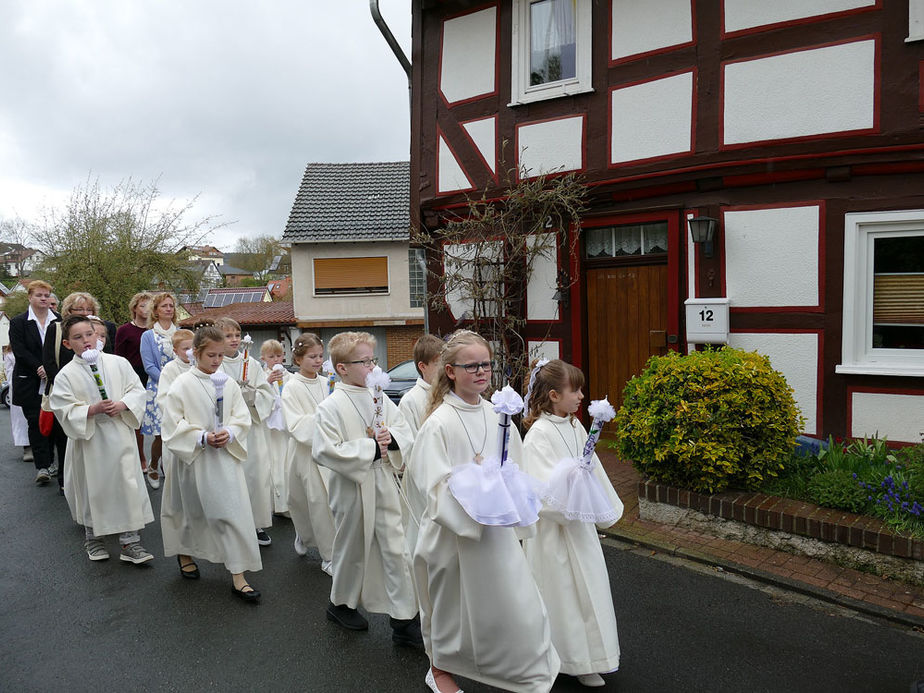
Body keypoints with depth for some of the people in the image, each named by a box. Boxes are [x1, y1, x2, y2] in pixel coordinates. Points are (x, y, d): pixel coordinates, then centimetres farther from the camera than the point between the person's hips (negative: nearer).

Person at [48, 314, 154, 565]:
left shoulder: (118, 363, 0)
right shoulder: (66, 375, -4)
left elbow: (137, 390, 3)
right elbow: (64, 409, -7)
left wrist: (122, 405, -14)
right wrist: (93, 409, -19)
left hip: (120, 435, 1)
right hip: (89, 439, -1)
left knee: (128, 485, 0)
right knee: (93, 489, 12)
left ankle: (130, 542, 10)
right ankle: (93, 537, 34)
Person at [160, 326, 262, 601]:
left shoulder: (228, 383, 2)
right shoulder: (182, 384, -8)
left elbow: (242, 418, 5)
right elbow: (173, 425, -9)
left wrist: (229, 434, -14)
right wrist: (202, 438, -18)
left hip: (226, 457, 3)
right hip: (193, 457, -2)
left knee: (234, 511, -2)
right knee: (192, 509, 15)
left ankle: (238, 575, 4)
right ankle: (185, 553, 45)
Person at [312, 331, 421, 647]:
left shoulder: (379, 399, 4)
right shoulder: (330, 407, -13)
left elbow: (405, 431, 9)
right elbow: (324, 450, -21)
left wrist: (391, 439, -15)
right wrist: (370, 448, -21)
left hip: (384, 486, 5)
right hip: (352, 488, -4)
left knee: (396, 548, 5)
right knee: (352, 549, 14)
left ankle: (403, 620, 15)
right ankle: (341, 603, 40)